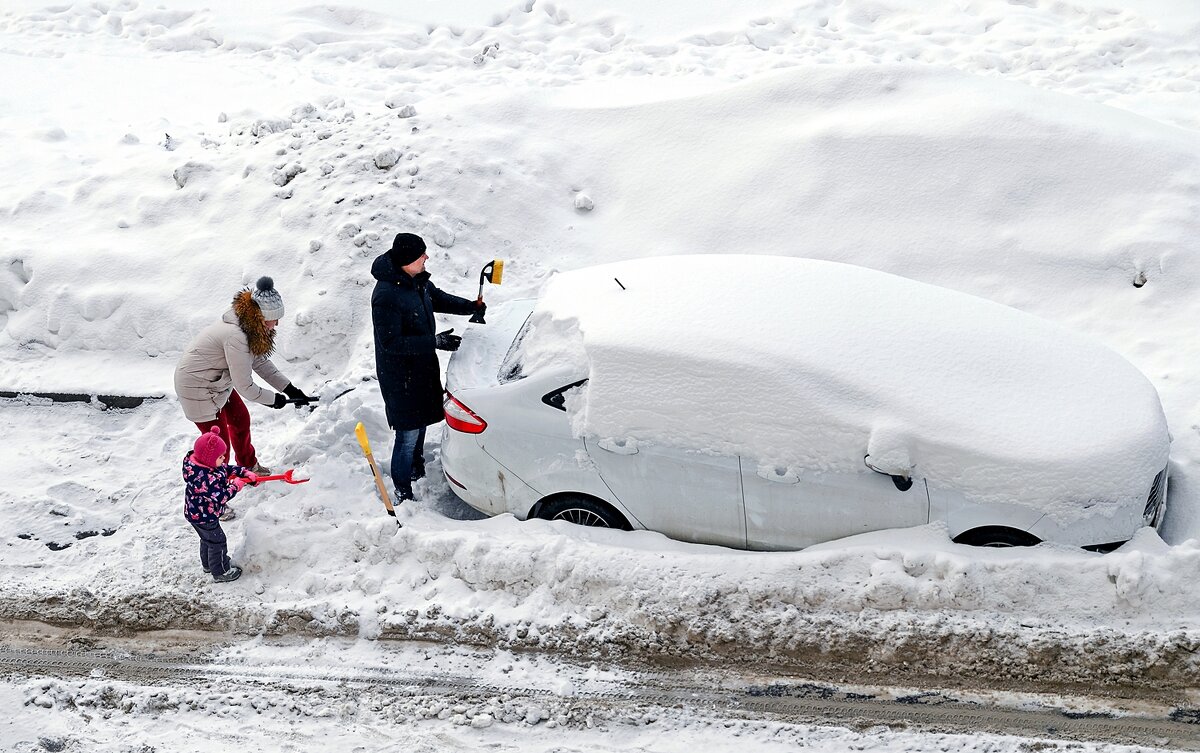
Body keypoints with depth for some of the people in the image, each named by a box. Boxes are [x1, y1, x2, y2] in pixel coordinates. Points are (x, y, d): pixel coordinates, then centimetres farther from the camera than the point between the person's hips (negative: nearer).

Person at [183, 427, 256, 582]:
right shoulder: (203, 478, -40)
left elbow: (227, 469, 5)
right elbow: (221, 497, -35)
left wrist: (245, 472, -6)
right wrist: (236, 485, -21)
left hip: (198, 514, 9)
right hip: (204, 517, -9)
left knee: (207, 539, 29)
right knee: (217, 542, 10)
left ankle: (207, 564, 51)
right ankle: (220, 572, 28)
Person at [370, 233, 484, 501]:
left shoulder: (416, 279, -3)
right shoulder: (386, 296, -31)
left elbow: (438, 299, 17)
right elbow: (391, 342, -29)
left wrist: (472, 306, 3)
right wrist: (435, 342, -31)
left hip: (422, 364, 9)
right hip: (400, 375, -9)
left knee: (421, 420, 25)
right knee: (409, 432, -1)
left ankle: (417, 468, 47)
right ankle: (403, 493, 13)